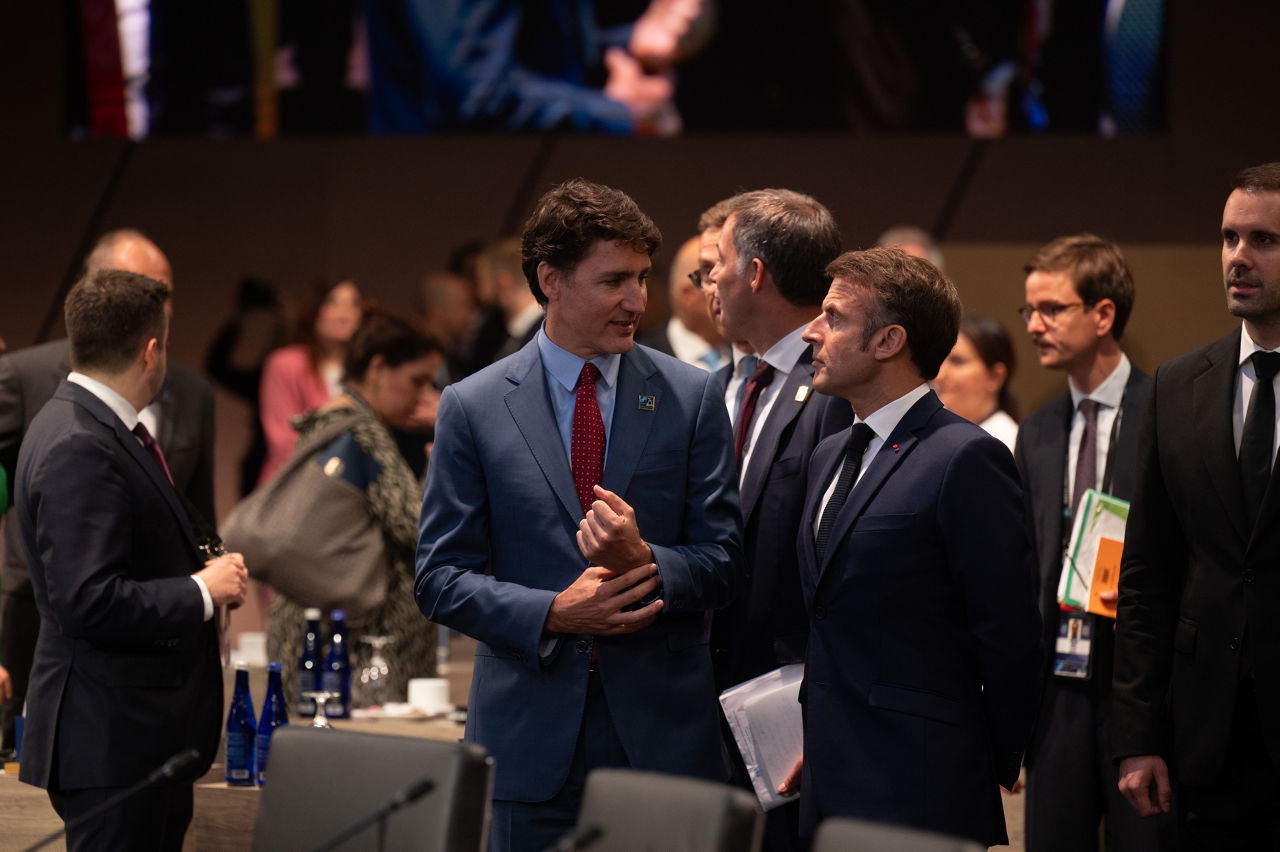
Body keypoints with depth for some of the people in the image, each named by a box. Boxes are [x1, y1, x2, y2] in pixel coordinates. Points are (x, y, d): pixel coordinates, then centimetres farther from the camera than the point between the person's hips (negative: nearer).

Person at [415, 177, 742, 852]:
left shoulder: (692, 397, 5)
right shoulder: (473, 408, 3)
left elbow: (722, 561, 3)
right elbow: (441, 579, 1)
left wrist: (645, 562, -17)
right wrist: (553, 613, -15)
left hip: (663, 734, 1)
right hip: (531, 741, 0)